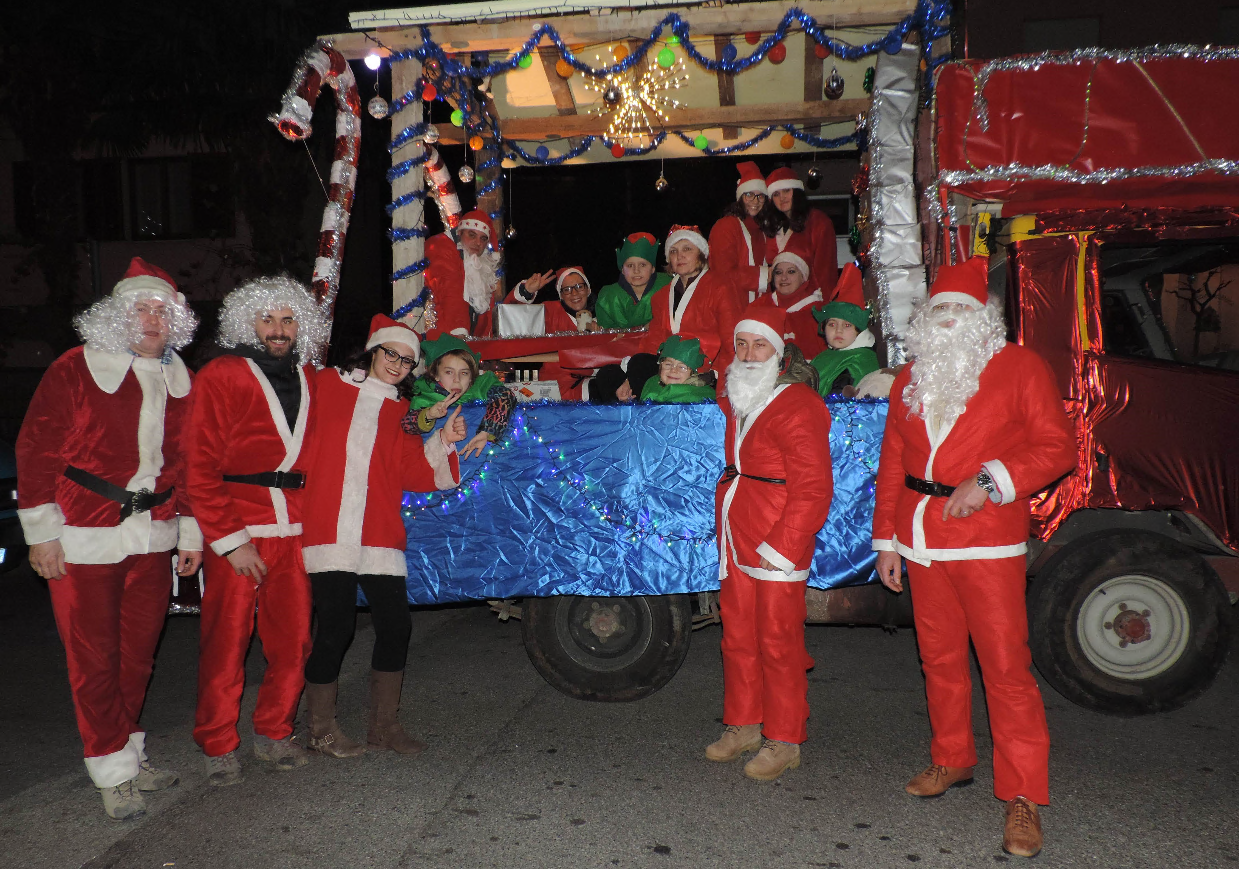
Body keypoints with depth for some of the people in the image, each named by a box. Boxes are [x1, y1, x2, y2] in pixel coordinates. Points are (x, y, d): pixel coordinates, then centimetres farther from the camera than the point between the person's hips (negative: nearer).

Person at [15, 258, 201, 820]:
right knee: (94, 658, 3)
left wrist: (190, 531, 14)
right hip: (84, 540, -5)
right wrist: (42, 531, -9)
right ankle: (113, 772, 16)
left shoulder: (178, 380, 11)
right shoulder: (75, 370, -5)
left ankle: (127, 755, 29)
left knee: (138, 653, 13)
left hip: (152, 537, 5)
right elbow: (36, 450, -6)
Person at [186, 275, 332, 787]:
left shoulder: (309, 380, 14)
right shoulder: (220, 376, -1)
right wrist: (230, 540, -10)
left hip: (295, 532, 4)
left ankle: (274, 734, 23)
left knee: (293, 640, 5)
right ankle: (219, 747, 17)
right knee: (226, 644, 1)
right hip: (236, 534, -4)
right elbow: (200, 467, -5)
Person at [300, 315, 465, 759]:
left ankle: (384, 724, 18)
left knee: (395, 624, 0)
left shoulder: (402, 413, 16)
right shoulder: (325, 385, 7)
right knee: (336, 626, -4)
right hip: (326, 532, -4)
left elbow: (415, 476, 6)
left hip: (380, 536, 4)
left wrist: (443, 443, -7)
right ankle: (321, 729, 15)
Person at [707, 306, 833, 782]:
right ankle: (744, 725, 29)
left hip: (779, 549, -8)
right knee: (738, 638, 15)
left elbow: (812, 489, -17)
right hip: (736, 543, 8)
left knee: (778, 644, 0)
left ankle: (784, 741, 13)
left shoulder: (798, 406, -13)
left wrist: (779, 547, -19)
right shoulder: (736, 401, 13)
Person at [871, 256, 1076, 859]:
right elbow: (892, 463, 17)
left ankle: (1023, 798, 2)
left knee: (1005, 665, -6)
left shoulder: (1019, 368, 1)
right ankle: (952, 760, 32)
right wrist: (886, 540, 14)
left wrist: (989, 481, -16)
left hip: (988, 542, -5)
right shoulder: (911, 379, 15)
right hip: (922, 541, 5)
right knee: (939, 657, 14)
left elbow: (1057, 448, -4)